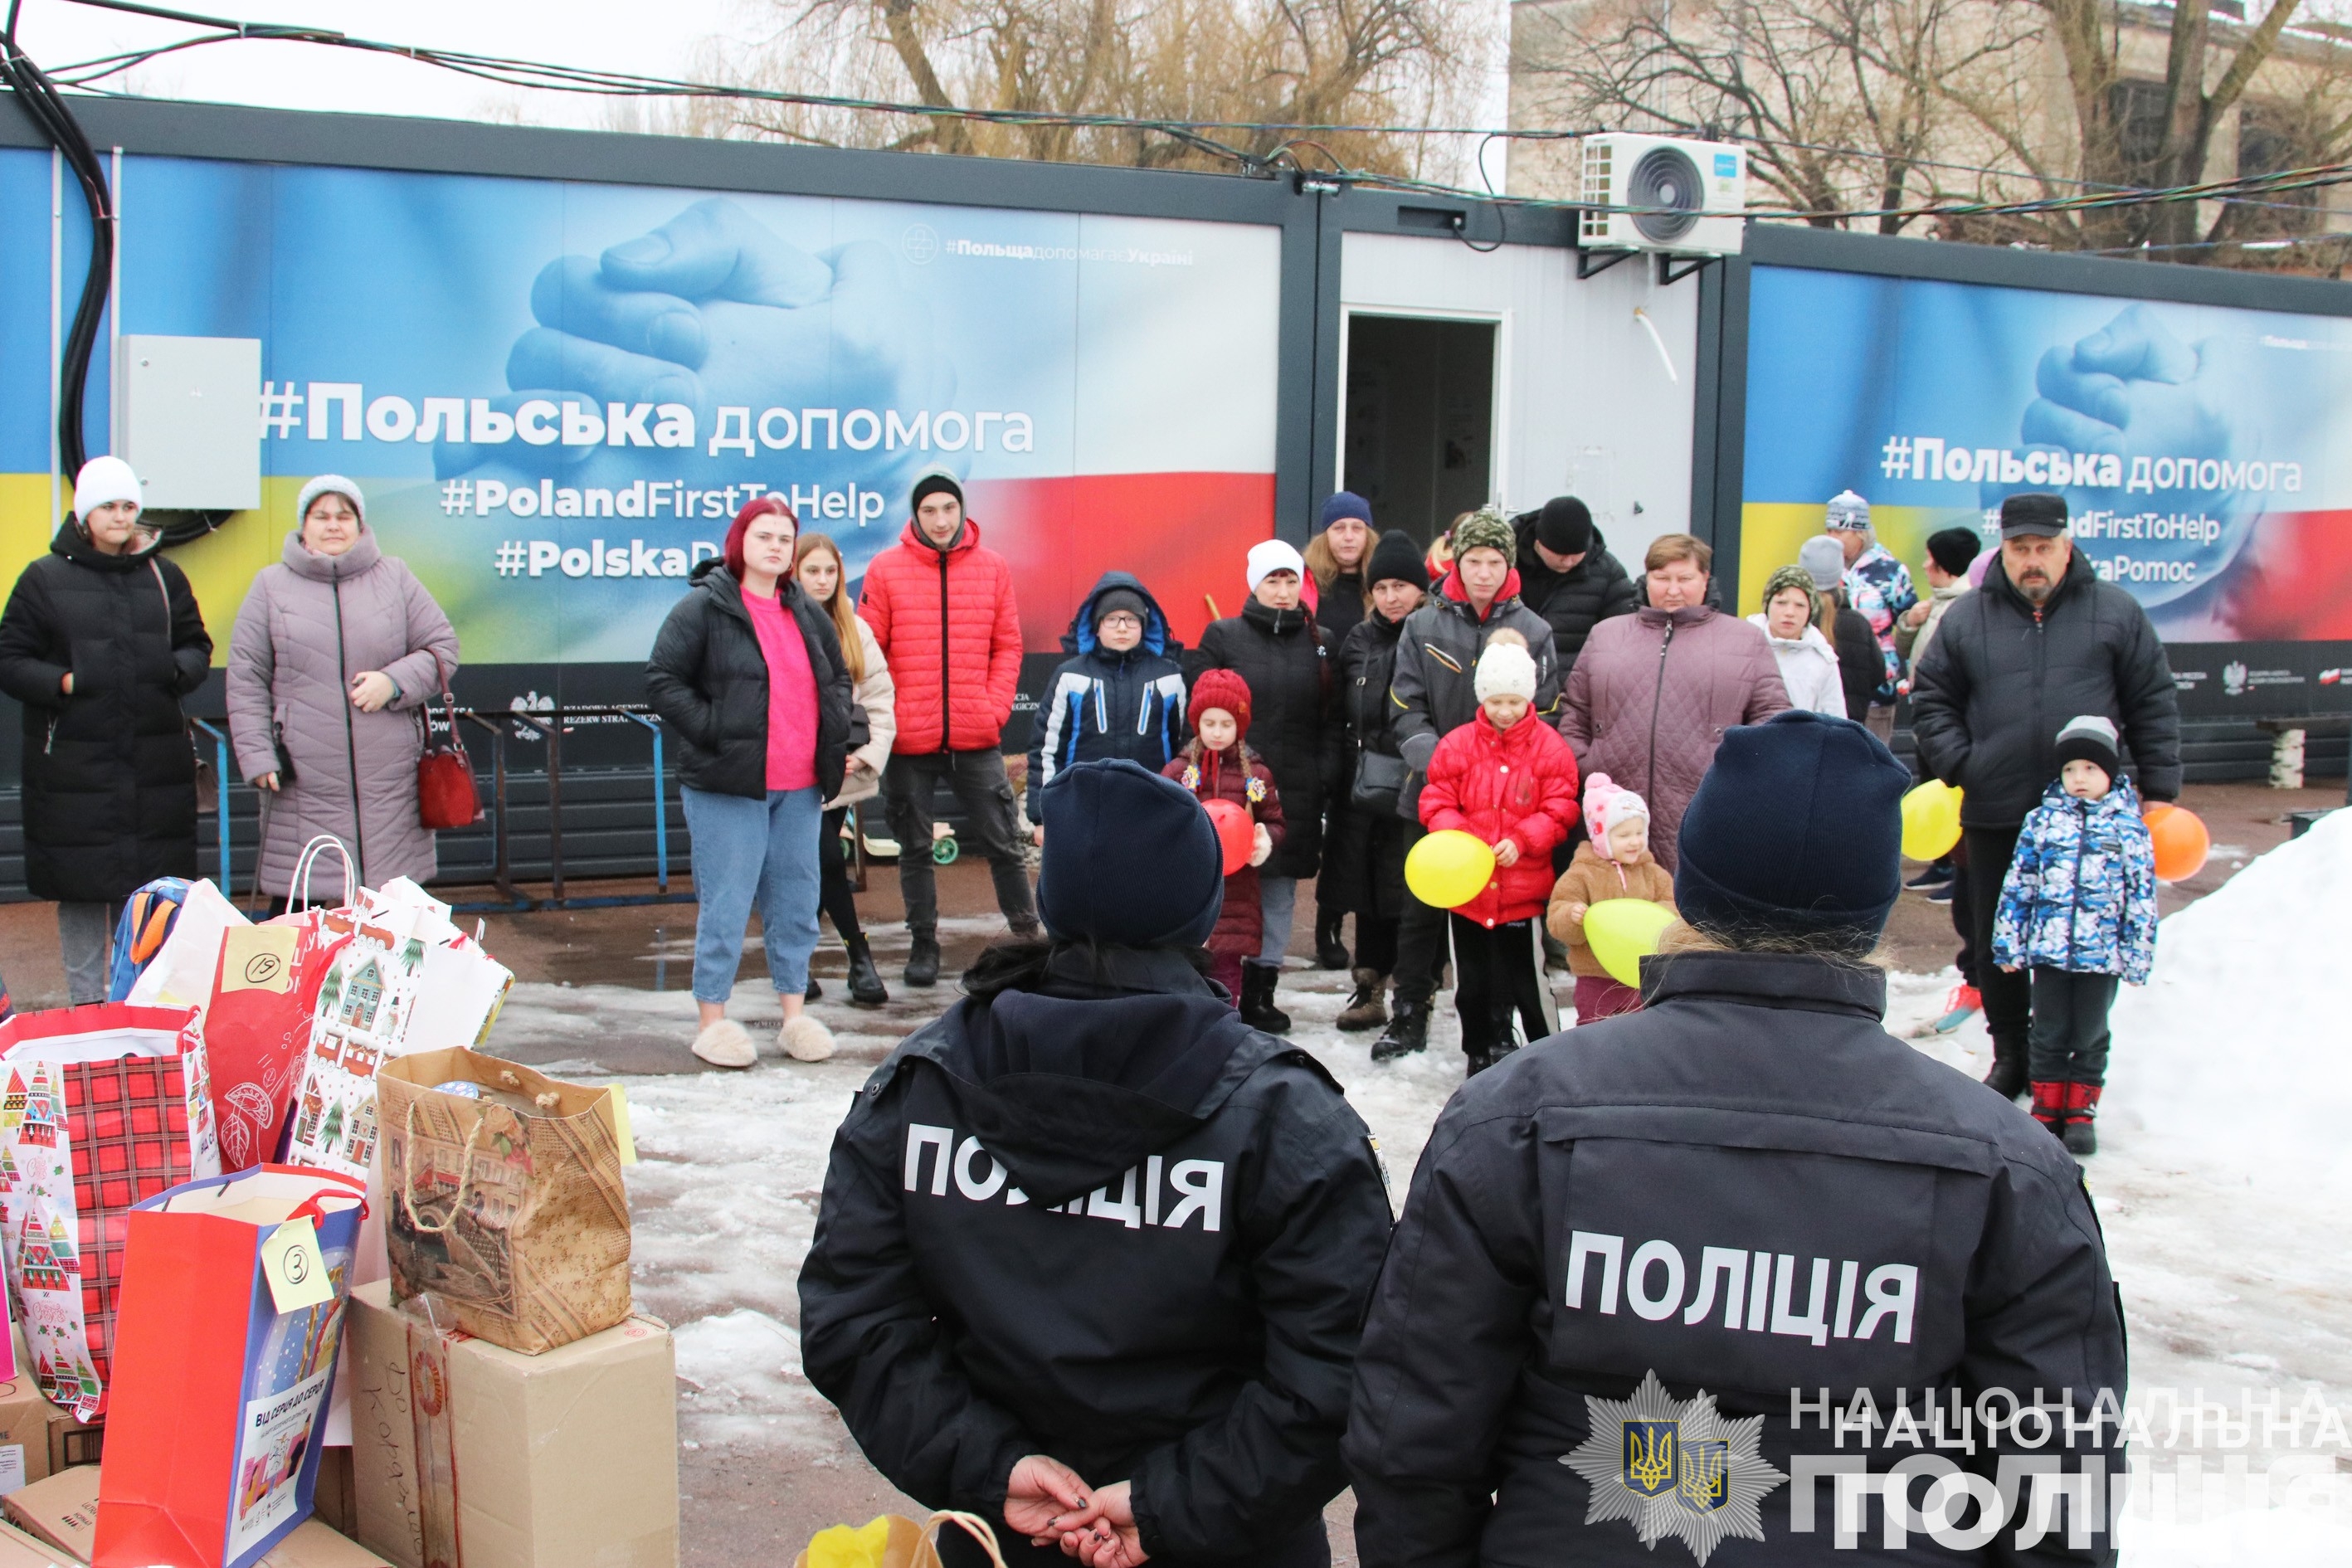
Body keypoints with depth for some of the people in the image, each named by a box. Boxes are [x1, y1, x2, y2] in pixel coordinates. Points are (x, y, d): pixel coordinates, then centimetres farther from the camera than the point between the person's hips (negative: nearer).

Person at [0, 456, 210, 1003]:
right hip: (73, 768, -2)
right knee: (82, 890, 3)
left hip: (156, 767, 2)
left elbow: (197, 646, 16)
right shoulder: (45, 578, 2)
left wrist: (178, 670, -7)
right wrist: (63, 682, -15)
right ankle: (86, 1007, 14)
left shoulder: (164, 575, 10)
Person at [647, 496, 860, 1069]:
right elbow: (662, 680, -8)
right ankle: (712, 1019, 8)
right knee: (726, 902, -3)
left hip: (799, 787, 6)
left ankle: (794, 1013, 20)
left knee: (796, 899, 10)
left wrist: (845, 738, 11)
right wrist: (713, 732, -15)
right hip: (727, 785, -6)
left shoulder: (808, 613, 15)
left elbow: (838, 681, 25)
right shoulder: (703, 607, -5)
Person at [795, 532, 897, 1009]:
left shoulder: (855, 630, 10)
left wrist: (867, 753, -4)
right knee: (827, 862, -8)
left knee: (814, 870, 6)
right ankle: (861, 959, 3)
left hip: (843, 772, 4)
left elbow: (880, 696, 8)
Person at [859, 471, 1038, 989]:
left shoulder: (993, 567, 4)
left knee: (1001, 842, 5)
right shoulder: (886, 569, -1)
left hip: (976, 737, 0)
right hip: (908, 739, 0)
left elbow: (1007, 646, 7)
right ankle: (923, 945, 20)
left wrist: (995, 707, -3)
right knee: (915, 848, 10)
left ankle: (1028, 934, 17)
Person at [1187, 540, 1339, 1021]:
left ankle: (1263, 985, 16)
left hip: (1297, 792, 3)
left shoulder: (1320, 643, 11)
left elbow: (1332, 720, 11)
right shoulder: (1224, 636, 2)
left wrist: (1326, 776, 1)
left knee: (1279, 890, 7)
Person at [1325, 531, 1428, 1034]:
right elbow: (1339, 718, 16)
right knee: (1367, 889, 10)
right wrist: (1338, 778, 10)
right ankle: (1369, 990, 22)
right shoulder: (1359, 641, 11)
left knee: (1413, 893, -1)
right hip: (1365, 788, 5)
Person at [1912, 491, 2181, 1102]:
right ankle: (2011, 1054, 25)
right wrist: (1955, 767, -2)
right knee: (1996, 943, 9)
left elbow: (2154, 706, 6)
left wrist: (2159, 789, 2)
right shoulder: (1966, 618, 5)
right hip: (1995, 816, 2)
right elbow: (1930, 699, 11)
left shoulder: (2115, 612, 3)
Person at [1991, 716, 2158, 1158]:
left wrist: (2138, 958, 2)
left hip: (2102, 954, -1)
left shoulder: (2130, 829, 1)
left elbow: (2142, 899, 4)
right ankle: (2046, 1107, 20)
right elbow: (2017, 885, 6)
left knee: (2090, 1035, 9)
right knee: (2049, 1034, 8)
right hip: (2048, 950, 1)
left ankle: (2082, 1110, 20)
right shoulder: (2042, 820, 3)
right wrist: (2009, 944, 4)